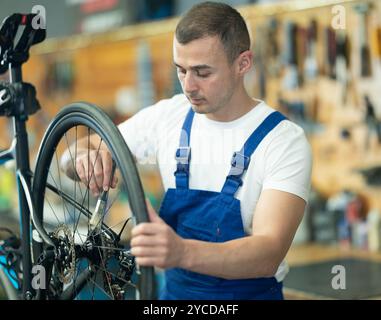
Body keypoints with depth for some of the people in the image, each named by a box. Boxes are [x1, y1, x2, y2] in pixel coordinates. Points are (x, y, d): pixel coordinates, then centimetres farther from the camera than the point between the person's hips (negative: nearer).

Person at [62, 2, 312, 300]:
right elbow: (73, 158, 9)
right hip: (174, 289, 4)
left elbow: (269, 253, -25)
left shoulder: (284, 141, -13)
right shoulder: (167, 116, 0)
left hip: (249, 292, -3)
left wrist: (182, 252, -43)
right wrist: (88, 157, -15)